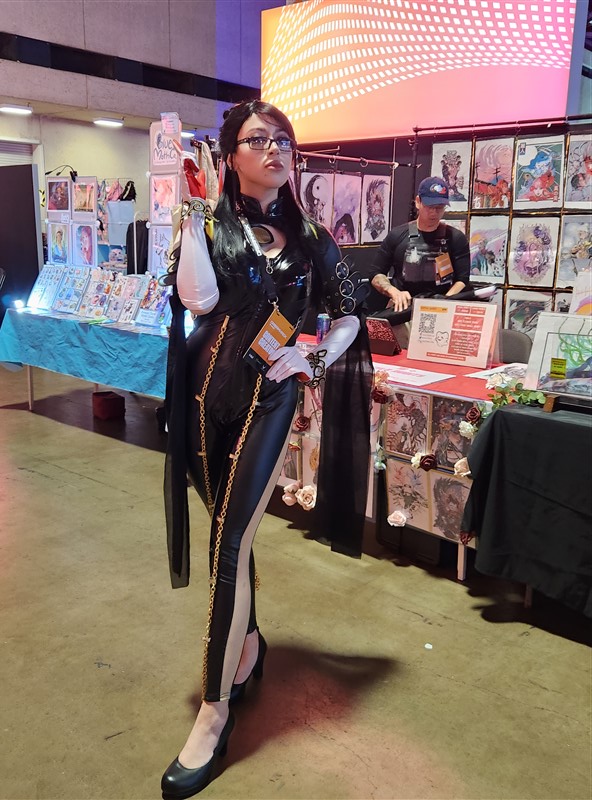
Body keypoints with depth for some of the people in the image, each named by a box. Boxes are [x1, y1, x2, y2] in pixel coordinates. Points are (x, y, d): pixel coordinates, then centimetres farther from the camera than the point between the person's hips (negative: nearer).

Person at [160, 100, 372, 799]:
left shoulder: (310, 237, 7)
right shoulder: (210, 224, 1)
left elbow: (347, 315, 12)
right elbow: (199, 299, -17)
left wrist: (312, 361, -3)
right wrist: (191, 211, -15)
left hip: (269, 396, -1)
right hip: (208, 393, 1)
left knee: (230, 545, -7)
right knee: (231, 530, 14)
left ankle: (213, 714, 2)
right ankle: (247, 643, 39)